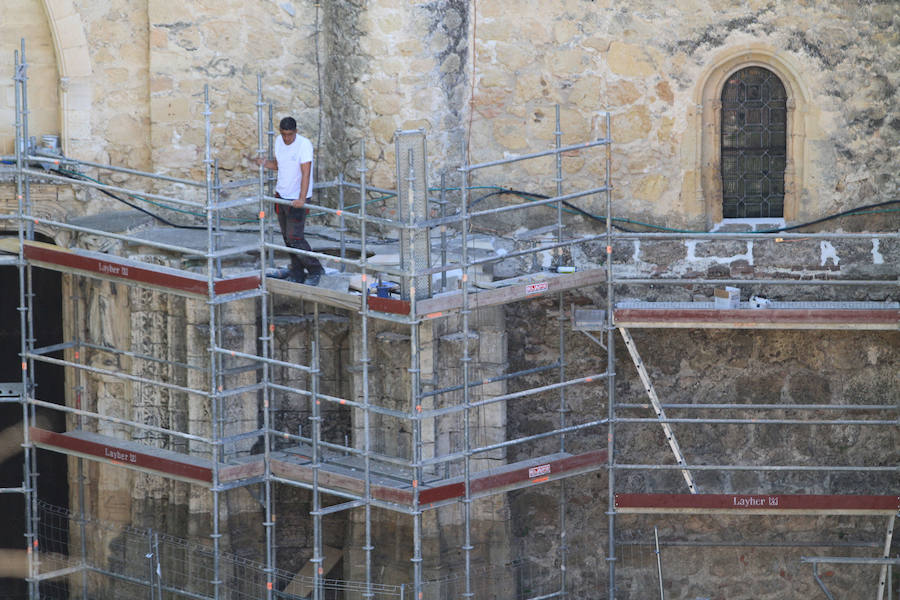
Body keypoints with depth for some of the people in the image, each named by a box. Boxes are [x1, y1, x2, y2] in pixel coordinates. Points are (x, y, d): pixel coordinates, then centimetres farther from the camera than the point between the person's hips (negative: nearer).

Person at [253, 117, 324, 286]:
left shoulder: (304, 145, -18)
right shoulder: (279, 141, 5)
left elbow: (306, 173, -25)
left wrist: (302, 199, -34)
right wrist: (266, 163, -4)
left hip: (297, 199, -7)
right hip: (281, 195, 7)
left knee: (294, 237, -11)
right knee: (287, 237, 10)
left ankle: (315, 270, 3)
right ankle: (297, 274, 18)